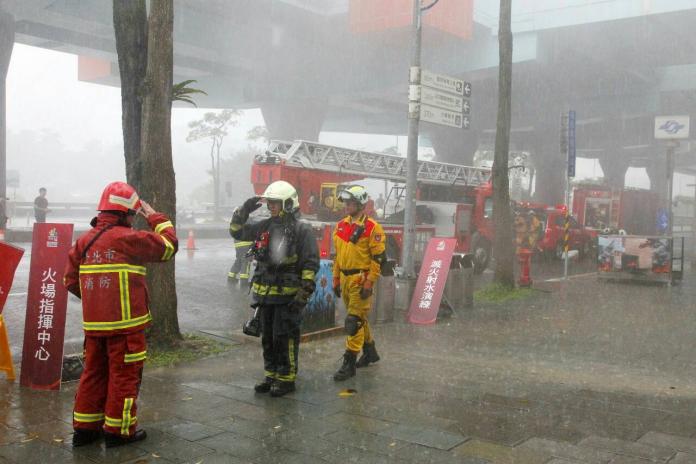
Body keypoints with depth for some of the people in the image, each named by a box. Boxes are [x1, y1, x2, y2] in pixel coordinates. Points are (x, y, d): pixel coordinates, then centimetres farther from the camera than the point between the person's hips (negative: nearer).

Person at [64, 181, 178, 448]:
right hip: (125, 323, -7)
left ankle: (84, 428, 25)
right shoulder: (128, 238, -14)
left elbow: (71, 280, 10)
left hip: (93, 323, 7)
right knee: (124, 375, 5)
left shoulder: (84, 240, 7)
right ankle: (119, 430, 14)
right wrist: (155, 217, 5)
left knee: (94, 372, 17)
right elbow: (169, 245, -7)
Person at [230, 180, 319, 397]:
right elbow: (237, 231, 19)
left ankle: (287, 379, 9)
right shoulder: (265, 226, 10)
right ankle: (271, 375, 26)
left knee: (284, 338, -3)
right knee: (267, 338, 14)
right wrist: (244, 210, 3)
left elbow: (310, 265, -11)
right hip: (265, 294, 7)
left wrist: (303, 294, -16)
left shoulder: (302, 230, -9)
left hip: (288, 296, -7)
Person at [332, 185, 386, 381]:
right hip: (345, 279, 7)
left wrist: (369, 283, -16)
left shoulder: (371, 228, -11)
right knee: (360, 318, 18)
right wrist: (336, 280, 17)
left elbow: (378, 259, -12)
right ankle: (370, 352, 34)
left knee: (354, 321, -8)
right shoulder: (341, 225, 12)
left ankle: (349, 363, -2)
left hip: (360, 280, -7)